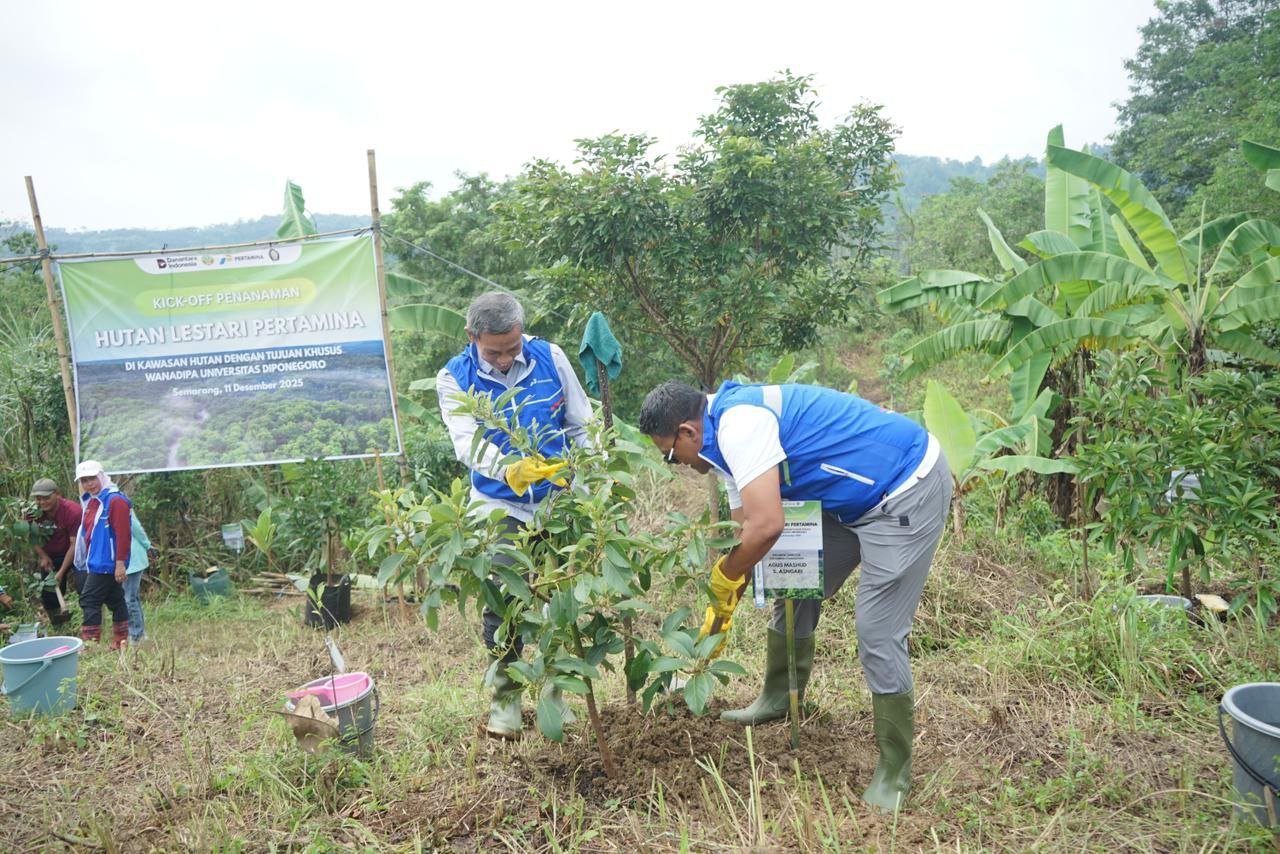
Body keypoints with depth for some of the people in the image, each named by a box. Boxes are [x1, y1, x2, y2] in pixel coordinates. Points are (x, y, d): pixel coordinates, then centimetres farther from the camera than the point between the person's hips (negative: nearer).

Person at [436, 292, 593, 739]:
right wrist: (508, 469, -46)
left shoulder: (550, 357, -7)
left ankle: (556, 692, 26)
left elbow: (581, 427, 2)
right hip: (499, 506, -1)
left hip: (558, 499, 2)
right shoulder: (455, 378, -11)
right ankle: (504, 697, 15)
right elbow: (466, 442, -27)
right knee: (501, 601, -5)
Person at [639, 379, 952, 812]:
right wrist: (719, 613, 17)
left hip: (909, 489, -10)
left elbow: (766, 525, -32)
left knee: (877, 631, -9)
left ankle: (894, 772, 9)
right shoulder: (731, 432, 8)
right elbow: (743, 531, 14)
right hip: (855, 500, 10)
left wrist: (723, 577, -13)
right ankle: (779, 697, 38)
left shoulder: (738, 422, -24)